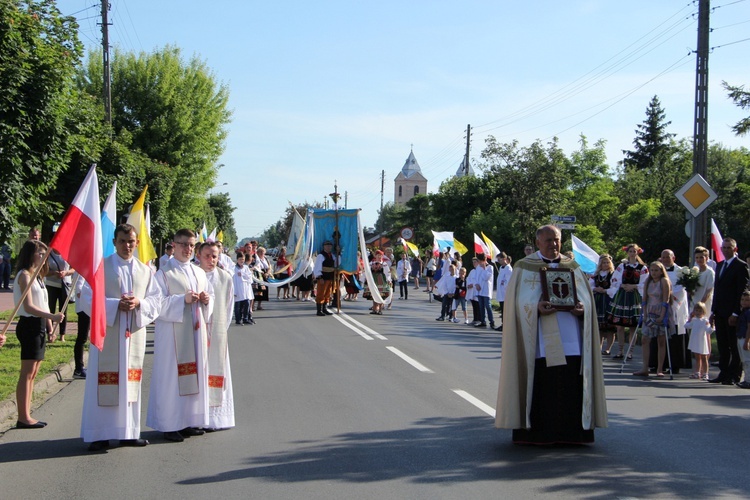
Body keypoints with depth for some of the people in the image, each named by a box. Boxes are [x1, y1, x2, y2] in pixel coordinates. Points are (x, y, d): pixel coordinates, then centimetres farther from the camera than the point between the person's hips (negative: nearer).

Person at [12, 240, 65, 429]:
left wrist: (50, 328, 10)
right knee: (27, 373, -8)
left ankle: (26, 416, 12)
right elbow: (28, 307, -19)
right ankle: (23, 418, -6)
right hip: (29, 325, -9)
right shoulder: (24, 275, -11)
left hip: (39, 325, 9)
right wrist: (52, 317, -28)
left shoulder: (37, 276, 18)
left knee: (33, 373, 9)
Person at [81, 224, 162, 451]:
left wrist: (139, 304, -12)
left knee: (131, 381, 8)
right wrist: (116, 305, -17)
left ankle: (128, 432, 15)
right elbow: (87, 297, -6)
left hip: (135, 333, 4)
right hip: (107, 331, -4)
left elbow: (156, 300, 9)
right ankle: (99, 434, 1)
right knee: (104, 383, -4)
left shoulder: (145, 270, 13)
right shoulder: (101, 266, 1)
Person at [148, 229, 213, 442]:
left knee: (194, 374, 8)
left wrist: (206, 300, -3)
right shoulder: (164, 273, -5)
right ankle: (170, 425, 1)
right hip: (172, 331, -6)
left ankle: (190, 420, 17)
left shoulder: (199, 273, 14)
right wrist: (183, 300, -23)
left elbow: (211, 294, 19)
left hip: (195, 329, 6)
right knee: (171, 376, -4)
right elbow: (159, 303, -13)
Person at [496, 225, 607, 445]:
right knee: (540, 384, -5)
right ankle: (536, 432, 2)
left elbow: (586, 296, 11)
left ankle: (571, 432, 7)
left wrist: (582, 307, -11)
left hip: (570, 340, 3)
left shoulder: (573, 267, 15)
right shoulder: (525, 267, 5)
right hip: (540, 339, -3)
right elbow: (519, 299, -2)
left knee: (571, 385, 0)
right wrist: (536, 307, -21)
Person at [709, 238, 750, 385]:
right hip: (720, 312, 7)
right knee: (722, 346, 9)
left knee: (735, 347, -1)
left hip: (732, 313, -7)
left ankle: (734, 376, 3)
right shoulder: (719, 265, 17)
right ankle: (723, 374, 15)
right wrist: (713, 311, 15)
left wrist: (735, 313, -17)